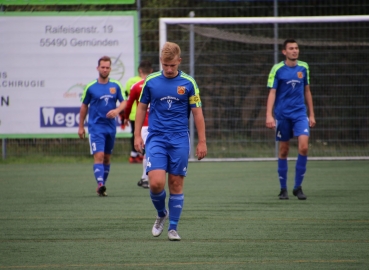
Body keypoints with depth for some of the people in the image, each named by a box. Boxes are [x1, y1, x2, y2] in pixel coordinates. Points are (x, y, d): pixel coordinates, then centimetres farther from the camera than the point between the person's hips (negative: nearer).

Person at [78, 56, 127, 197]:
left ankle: (102, 185, 22)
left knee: (107, 157, 11)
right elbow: (84, 106, 7)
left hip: (111, 127, 3)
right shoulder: (90, 87, -1)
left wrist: (117, 110, -18)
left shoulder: (116, 86, 4)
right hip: (95, 126, -3)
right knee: (99, 155, -17)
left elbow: (124, 102, 5)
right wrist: (81, 126, 8)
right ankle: (100, 184, -27)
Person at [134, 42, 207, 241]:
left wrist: (202, 141, 2)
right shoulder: (151, 81, 3)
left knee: (176, 184, 1)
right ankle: (161, 214, 15)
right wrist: (137, 135, 8)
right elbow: (142, 107, 13)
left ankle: (173, 228, 11)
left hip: (179, 140, 0)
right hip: (156, 139, 0)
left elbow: (197, 112, 4)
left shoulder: (188, 83, 0)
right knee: (156, 182, -14)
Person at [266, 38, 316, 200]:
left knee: (304, 146, -15)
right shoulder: (277, 69, -4)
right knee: (283, 151, 5)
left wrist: (311, 114, 14)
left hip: (300, 114, 2)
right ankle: (283, 189, 17)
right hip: (282, 115, -2)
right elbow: (272, 93, -6)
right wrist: (269, 115, -16)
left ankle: (298, 187, -3)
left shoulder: (303, 67, 6)